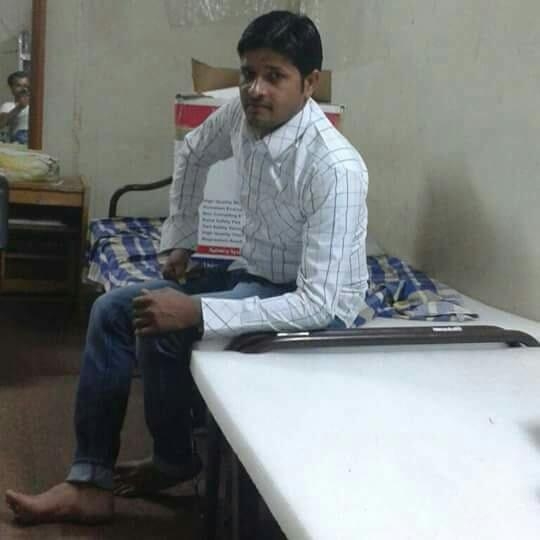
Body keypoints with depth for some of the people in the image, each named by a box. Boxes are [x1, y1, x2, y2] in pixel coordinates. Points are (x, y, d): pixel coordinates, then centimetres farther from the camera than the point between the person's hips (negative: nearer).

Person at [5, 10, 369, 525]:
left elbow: (319, 304, -33)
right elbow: (191, 154, 15)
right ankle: (90, 483, 2)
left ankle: (175, 460, 5)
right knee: (112, 311, -1)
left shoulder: (335, 167, -31)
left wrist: (195, 312, -36)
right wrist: (180, 239, 12)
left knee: (158, 329, -25)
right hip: (253, 274, 8)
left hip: (316, 308, -8)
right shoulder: (243, 114, -9)